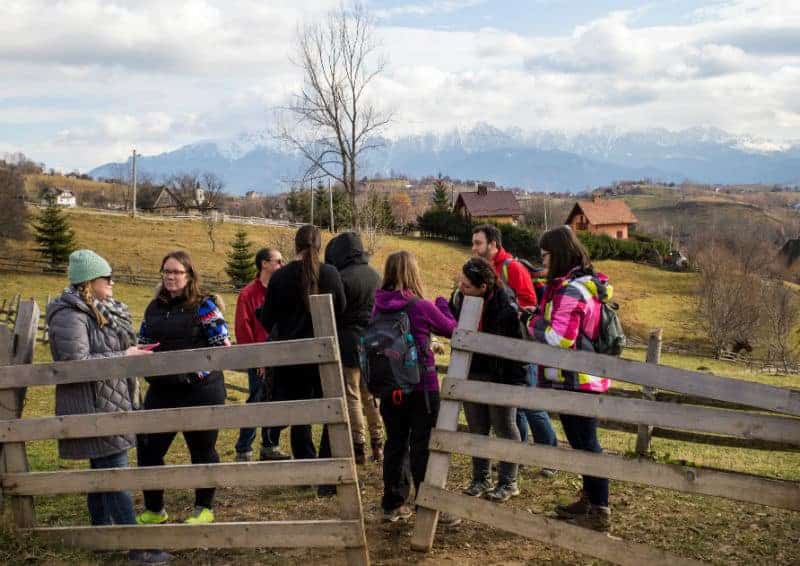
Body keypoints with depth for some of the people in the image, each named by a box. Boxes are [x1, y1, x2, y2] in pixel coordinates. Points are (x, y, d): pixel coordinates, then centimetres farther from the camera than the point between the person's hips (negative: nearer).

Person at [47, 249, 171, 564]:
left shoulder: (101, 311, 14)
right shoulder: (70, 317, -17)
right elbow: (76, 363, -25)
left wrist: (131, 351, 8)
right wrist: (124, 357, -19)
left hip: (109, 405, 10)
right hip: (93, 408, -10)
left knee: (102, 472, 17)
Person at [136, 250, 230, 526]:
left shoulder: (204, 306, -5)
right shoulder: (154, 307, 11)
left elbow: (223, 345, -10)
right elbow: (142, 343, 21)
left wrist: (197, 371, -17)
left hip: (200, 391, -5)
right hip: (161, 391, 5)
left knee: (202, 450, 8)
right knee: (148, 449, 5)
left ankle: (204, 509, 25)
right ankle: (154, 510, 23)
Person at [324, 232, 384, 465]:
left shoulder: (343, 278, -15)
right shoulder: (374, 275, 7)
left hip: (349, 343, -7)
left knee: (352, 396, 0)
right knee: (371, 396, 15)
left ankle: (358, 448, 0)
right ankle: (378, 445, 19)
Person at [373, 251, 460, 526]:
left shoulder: (379, 307, -3)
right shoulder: (422, 307, -15)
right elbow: (451, 329, 1)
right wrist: (443, 304, 16)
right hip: (421, 386, -4)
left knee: (395, 443, 14)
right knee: (423, 446, 2)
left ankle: (393, 504, 21)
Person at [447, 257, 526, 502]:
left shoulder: (505, 305, -22)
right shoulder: (458, 297, -6)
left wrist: (516, 381, -16)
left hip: (499, 376, -5)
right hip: (470, 374, 6)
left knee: (504, 427, 6)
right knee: (477, 429, 13)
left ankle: (508, 482, 16)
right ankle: (481, 479, 24)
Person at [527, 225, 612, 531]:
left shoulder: (570, 290, -20)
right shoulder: (587, 283, 12)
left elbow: (559, 338, -26)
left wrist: (534, 324, -9)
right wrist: (542, 320, 6)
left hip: (574, 380, -10)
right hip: (583, 378, 10)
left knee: (586, 443, -3)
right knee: (583, 440, 19)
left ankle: (599, 510, 3)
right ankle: (590, 499, 31)